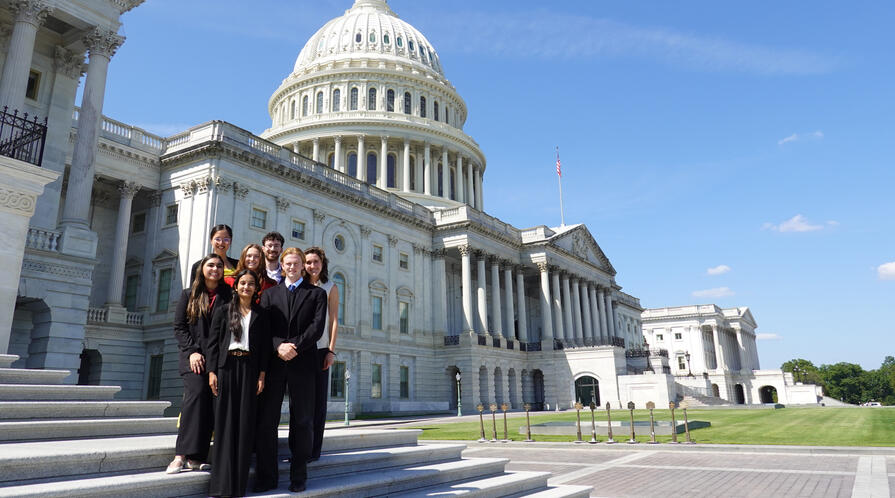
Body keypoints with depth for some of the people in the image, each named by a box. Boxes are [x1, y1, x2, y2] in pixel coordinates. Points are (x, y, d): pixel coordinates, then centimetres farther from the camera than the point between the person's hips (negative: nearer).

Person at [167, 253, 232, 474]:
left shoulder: (228, 296, 11)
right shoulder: (189, 294, 13)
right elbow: (179, 327, 8)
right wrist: (192, 351, -6)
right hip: (194, 358, -1)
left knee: (210, 404, -7)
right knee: (197, 392, -22)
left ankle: (197, 457, -2)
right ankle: (183, 454, -20)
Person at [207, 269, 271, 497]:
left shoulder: (261, 315, 9)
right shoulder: (223, 311, 8)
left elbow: (265, 346, 6)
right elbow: (213, 342, 4)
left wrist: (261, 375, -2)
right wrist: (212, 371, -5)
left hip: (249, 369, 1)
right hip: (226, 367, 0)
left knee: (245, 421, 0)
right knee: (225, 420, -1)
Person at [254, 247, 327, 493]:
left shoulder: (317, 293, 10)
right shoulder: (270, 293, 15)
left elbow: (317, 326, -3)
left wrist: (295, 346, -15)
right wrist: (279, 346, -14)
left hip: (302, 362, -1)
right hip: (273, 362, 2)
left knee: (302, 421, 3)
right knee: (266, 419, 2)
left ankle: (298, 477, 12)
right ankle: (266, 476, 12)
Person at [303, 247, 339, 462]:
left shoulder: (330, 288, 5)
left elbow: (333, 321, 1)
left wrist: (331, 351, -6)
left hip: (320, 349, -2)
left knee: (317, 399, 0)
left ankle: (314, 449, 6)